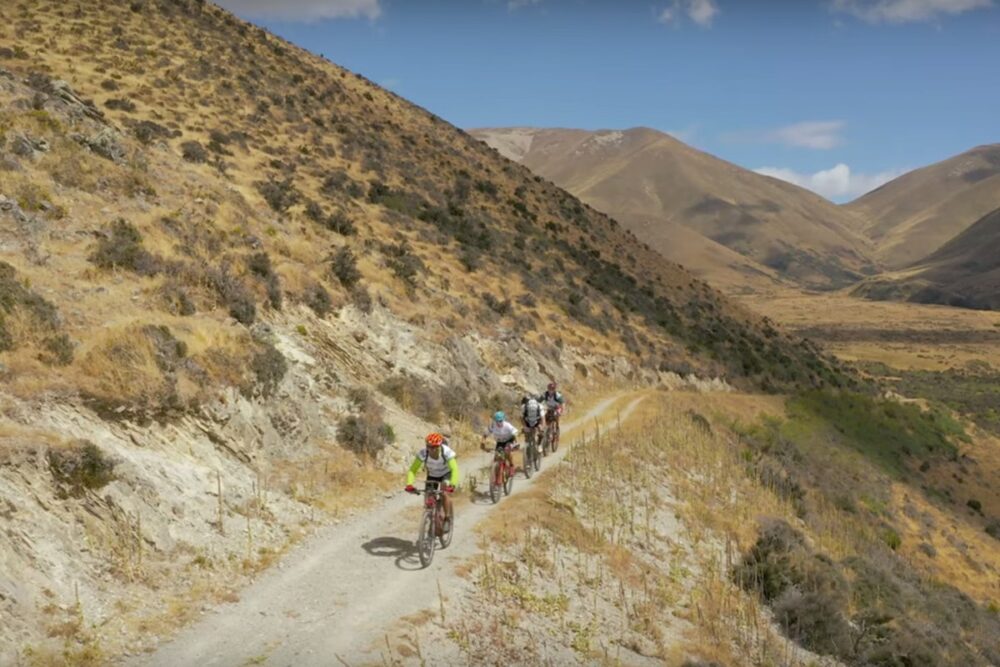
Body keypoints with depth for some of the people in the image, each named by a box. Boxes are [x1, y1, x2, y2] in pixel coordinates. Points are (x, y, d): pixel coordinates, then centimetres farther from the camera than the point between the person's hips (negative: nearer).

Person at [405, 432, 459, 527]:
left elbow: (454, 470, -44)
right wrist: (409, 484, -49)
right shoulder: (423, 453, -31)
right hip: (432, 475, 3)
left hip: (446, 474, -2)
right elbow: (412, 470, -32)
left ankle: (448, 519, -10)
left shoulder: (447, 452, -36)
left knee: (445, 494, -26)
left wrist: (452, 485, -60)